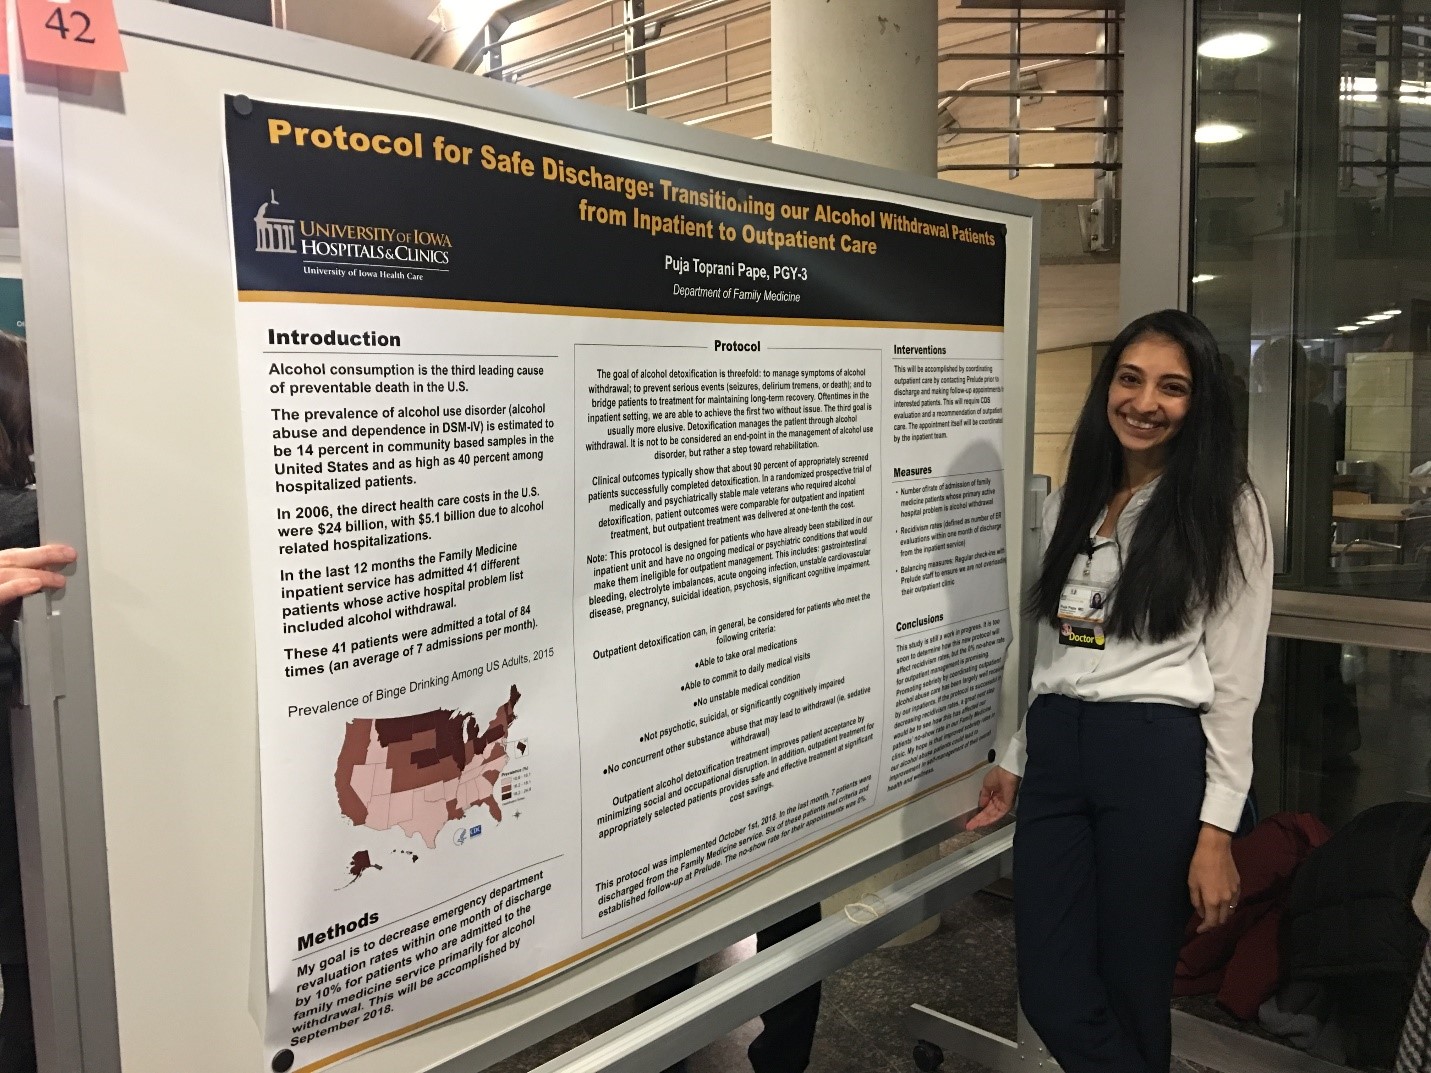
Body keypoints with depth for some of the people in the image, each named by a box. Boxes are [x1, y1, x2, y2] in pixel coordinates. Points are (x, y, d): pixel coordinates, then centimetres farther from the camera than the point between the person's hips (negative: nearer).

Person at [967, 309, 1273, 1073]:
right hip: (1056, 753, 5)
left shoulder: (1225, 509, -2)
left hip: (1156, 758, -5)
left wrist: (1216, 829, -11)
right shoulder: (1068, 504, 13)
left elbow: (1236, 680, -6)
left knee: (1131, 995, 7)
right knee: (1051, 996, 5)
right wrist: (1015, 760, 16)